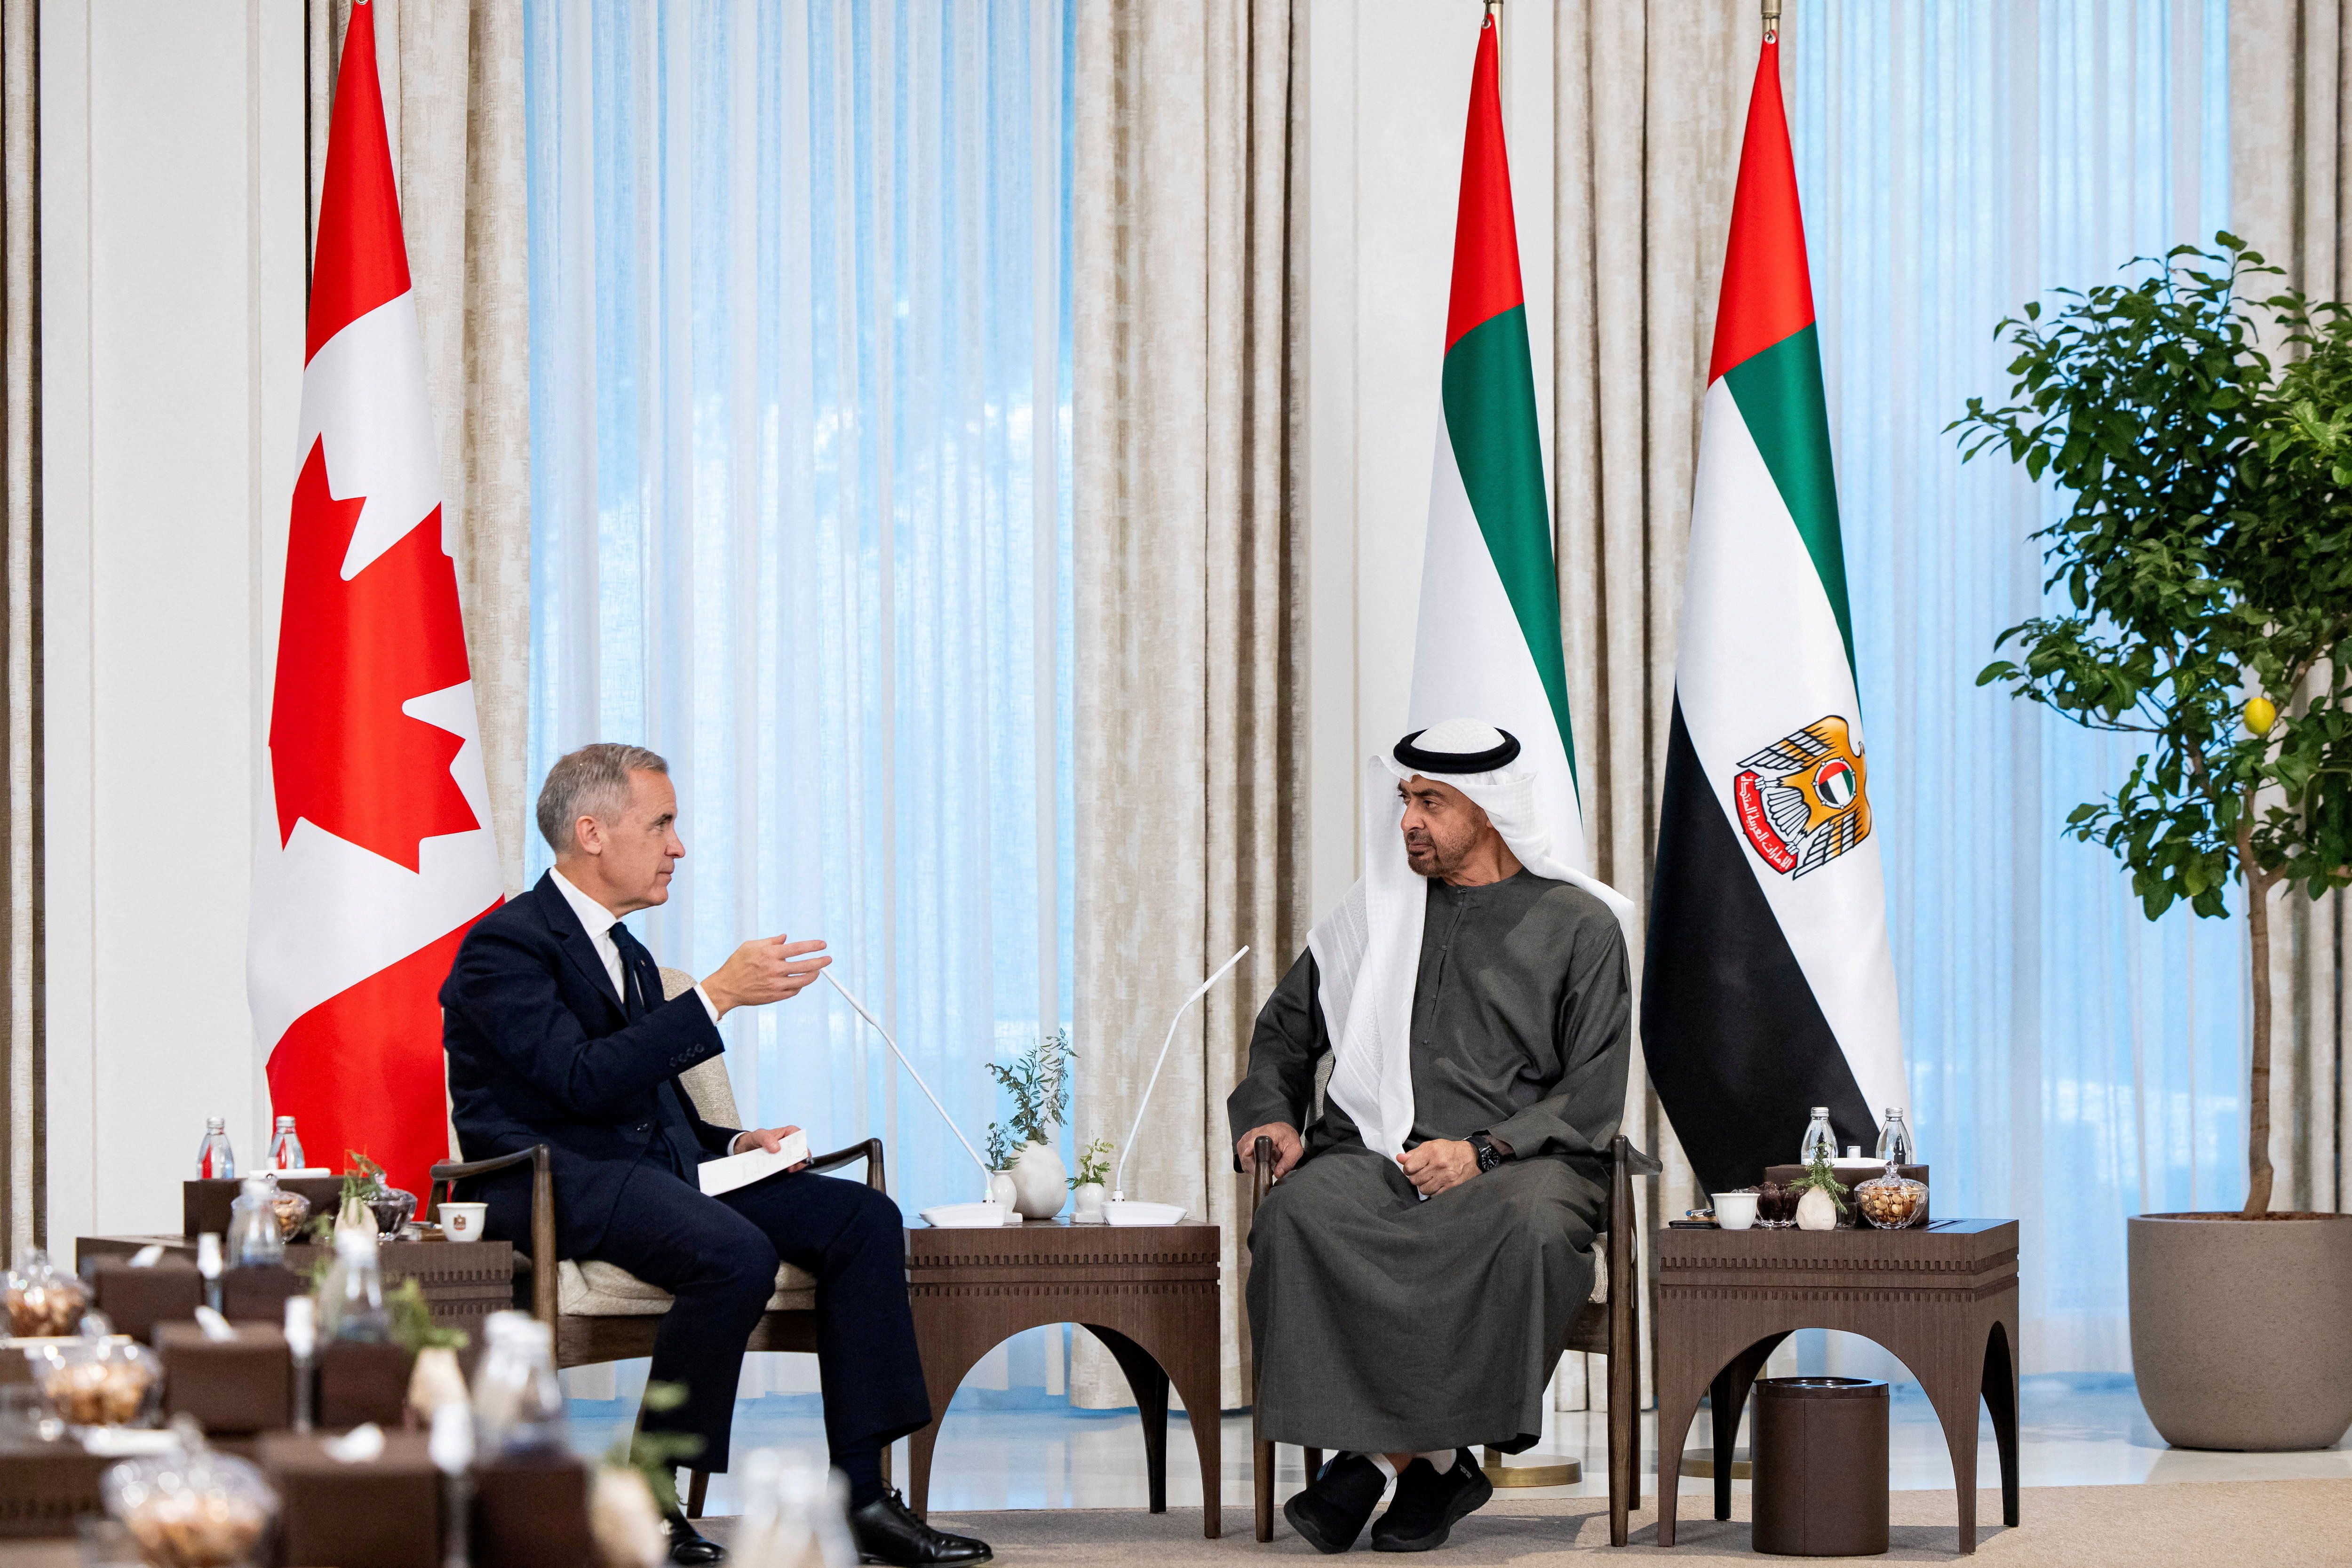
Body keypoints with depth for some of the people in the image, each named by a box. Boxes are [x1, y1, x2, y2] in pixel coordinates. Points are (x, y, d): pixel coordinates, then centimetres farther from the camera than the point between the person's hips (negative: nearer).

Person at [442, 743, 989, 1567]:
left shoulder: (628, 955, 22)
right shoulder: (505, 945, -9)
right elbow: (585, 1079, -22)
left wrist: (737, 1143, 7)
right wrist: (718, 996, -22)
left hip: (655, 1164, 9)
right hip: (557, 1181, -9)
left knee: (863, 1218, -7)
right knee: (737, 1254, -35)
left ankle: (864, 1496, -12)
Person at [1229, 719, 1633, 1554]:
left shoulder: (1579, 925, 7)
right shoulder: (1376, 908, 18)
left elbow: (1593, 1097, 1)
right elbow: (1286, 1027, 29)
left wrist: (1484, 1152, -13)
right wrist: (1272, 1113, 8)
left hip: (1517, 1161, -2)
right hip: (1372, 1151, 3)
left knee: (1528, 1229, -39)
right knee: (1298, 1213, -33)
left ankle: (1389, 1451, -24)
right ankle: (1432, 1457, -27)